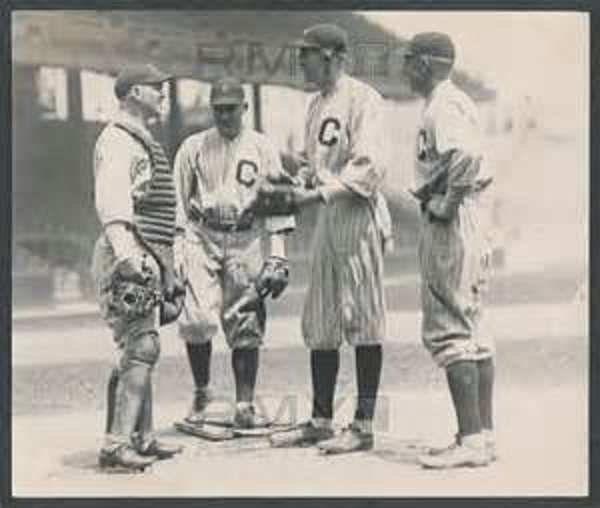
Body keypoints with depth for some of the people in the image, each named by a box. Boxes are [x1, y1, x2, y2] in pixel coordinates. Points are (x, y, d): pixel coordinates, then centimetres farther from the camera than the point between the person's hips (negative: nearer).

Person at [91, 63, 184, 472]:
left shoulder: (146, 142, 22)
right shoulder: (117, 140, -10)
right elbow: (111, 202, -25)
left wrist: (167, 269, 26)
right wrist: (125, 252, -39)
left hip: (150, 258, 10)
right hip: (131, 258, -10)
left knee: (141, 349, 13)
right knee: (140, 348, -15)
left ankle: (143, 438, 20)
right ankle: (116, 444, -16)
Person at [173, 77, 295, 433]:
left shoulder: (262, 148, 7)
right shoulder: (193, 147, 8)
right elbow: (179, 204, 9)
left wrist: (278, 257, -2)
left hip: (247, 241, 0)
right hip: (203, 238, 0)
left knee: (246, 326, 1)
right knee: (197, 319, -12)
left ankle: (245, 406, 8)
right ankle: (202, 393, 9)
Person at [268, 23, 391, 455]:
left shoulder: (362, 99, -9)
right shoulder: (317, 104, 18)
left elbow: (370, 167, -19)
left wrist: (319, 193, -23)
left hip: (359, 215, -9)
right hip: (327, 220, 9)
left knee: (363, 320, -3)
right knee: (320, 324, 10)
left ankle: (364, 426, 3)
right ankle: (321, 421, 19)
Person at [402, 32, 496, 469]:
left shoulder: (442, 106, -12)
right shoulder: (458, 102, 19)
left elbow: (467, 156, -29)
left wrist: (446, 203, -20)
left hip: (451, 224, -10)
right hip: (473, 223, 11)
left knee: (447, 330, -9)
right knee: (471, 327, 12)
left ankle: (471, 440, -9)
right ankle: (484, 435, 17)